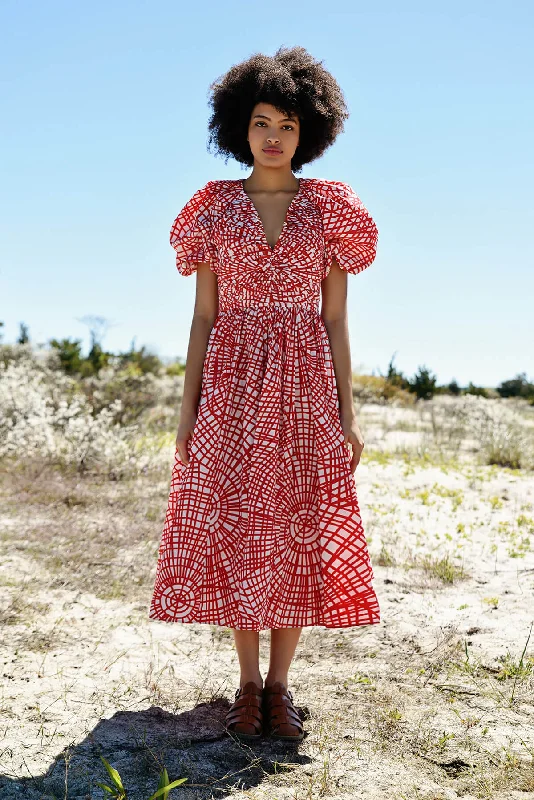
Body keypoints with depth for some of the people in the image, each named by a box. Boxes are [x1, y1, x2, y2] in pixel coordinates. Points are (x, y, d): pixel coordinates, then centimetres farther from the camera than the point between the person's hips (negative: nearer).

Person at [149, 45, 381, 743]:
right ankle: (249, 683, 17)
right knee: (234, 534, 2)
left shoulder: (330, 208, 6)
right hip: (232, 388, 0)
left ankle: (279, 685, 15)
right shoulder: (216, 207, 7)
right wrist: (188, 407, 0)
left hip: (305, 389, 0)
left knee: (300, 539, 1)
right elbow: (204, 314, 6)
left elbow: (335, 319, 5)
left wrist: (347, 411, 0)